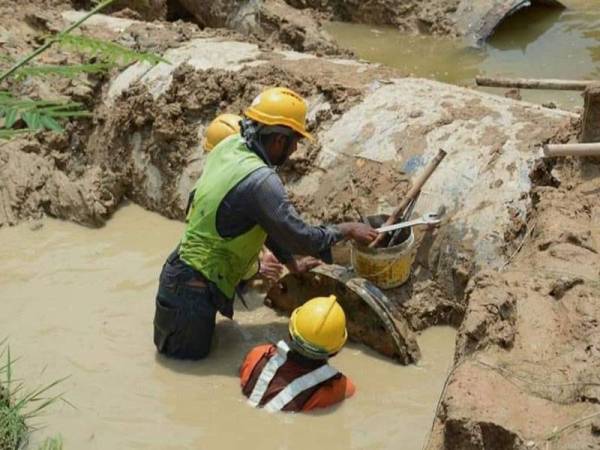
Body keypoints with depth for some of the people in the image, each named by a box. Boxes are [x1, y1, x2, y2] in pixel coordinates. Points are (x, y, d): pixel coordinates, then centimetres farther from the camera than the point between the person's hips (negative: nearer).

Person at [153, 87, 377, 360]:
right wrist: (347, 230, -3)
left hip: (179, 268, 9)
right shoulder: (260, 180, -28)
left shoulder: (230, 146, 0)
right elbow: (300, 237, -20)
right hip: (192, 290, -9)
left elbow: (265, 220, 11)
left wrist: (291, 263, 17)